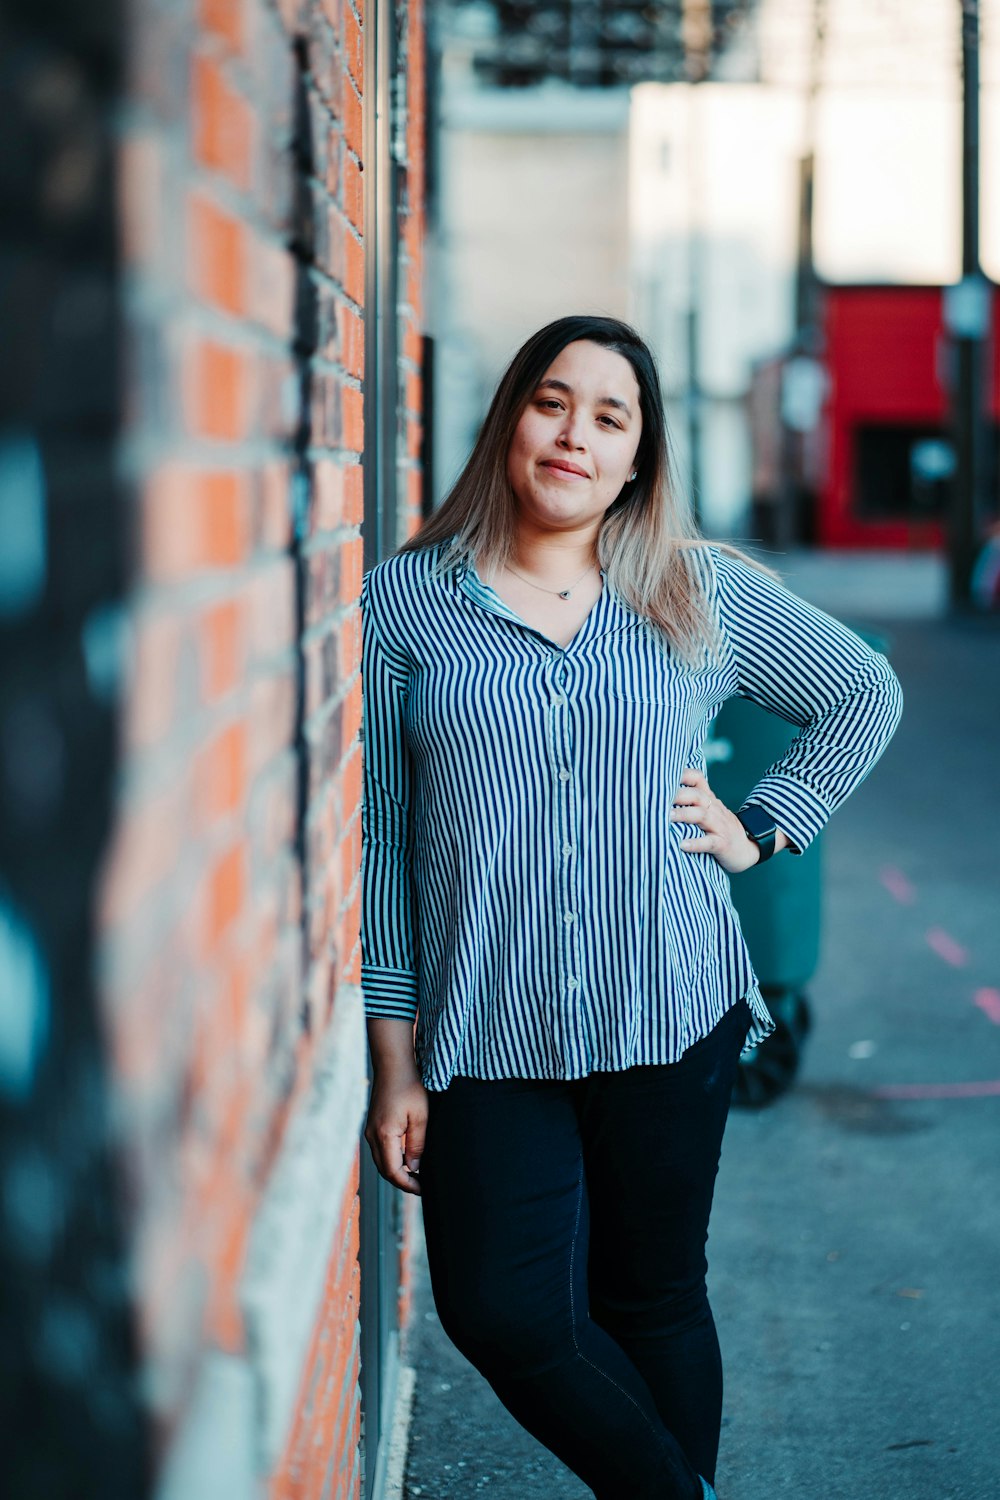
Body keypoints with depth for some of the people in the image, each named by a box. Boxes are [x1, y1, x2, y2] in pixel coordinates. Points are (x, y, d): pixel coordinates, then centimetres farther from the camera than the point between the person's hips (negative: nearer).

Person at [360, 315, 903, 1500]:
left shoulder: (706, 596, 5)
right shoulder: (404, 601, 2)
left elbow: (866, 695, 21)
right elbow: (378, 837, 2)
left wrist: (762, 827, 7)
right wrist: (393, 1057, -1)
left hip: (670, 1014, 1)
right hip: (485, 1034, 0)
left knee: (653, 1304, 9)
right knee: (504, 1318, -7)